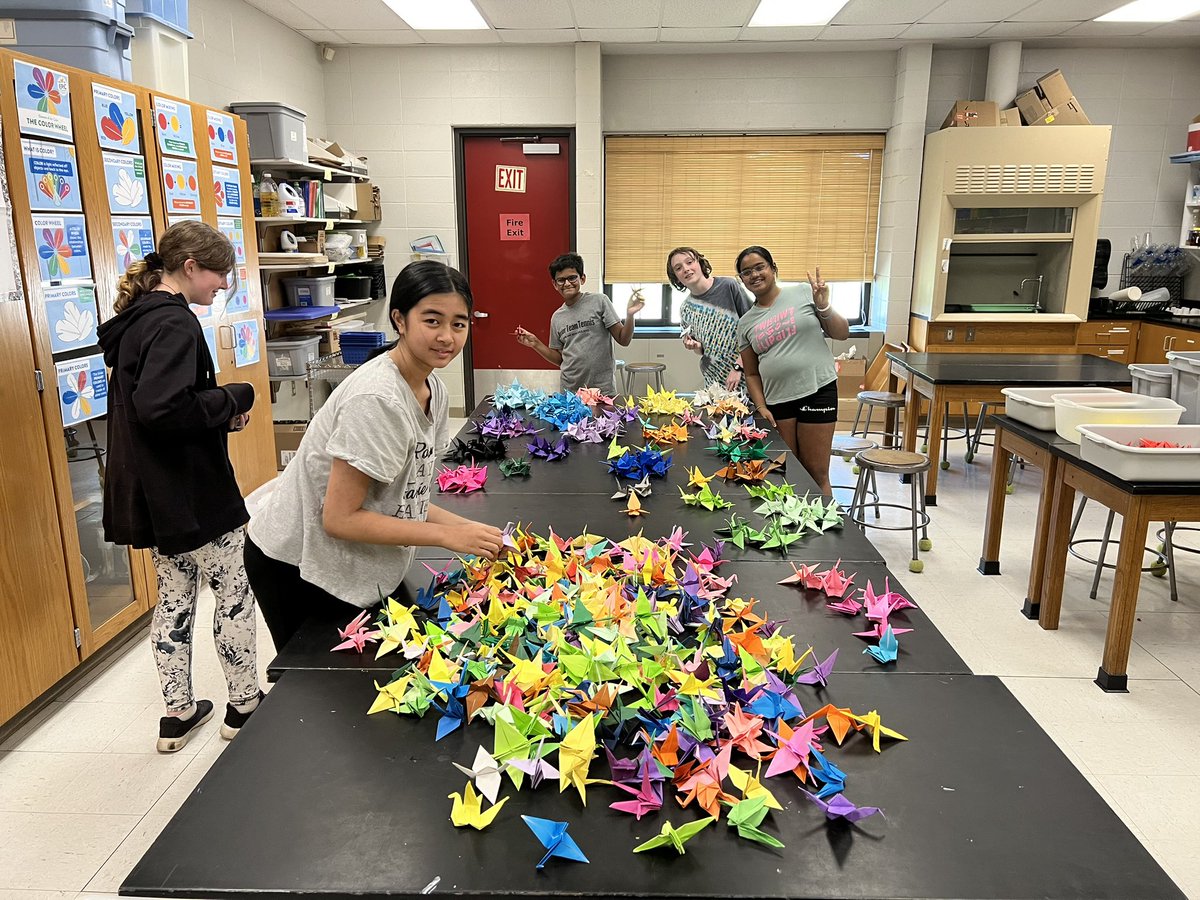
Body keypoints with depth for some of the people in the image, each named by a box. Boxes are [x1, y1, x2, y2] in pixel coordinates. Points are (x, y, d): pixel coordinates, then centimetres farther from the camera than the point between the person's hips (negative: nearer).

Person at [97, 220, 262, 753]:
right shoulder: (173, 322, -19)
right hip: (190, 494, -9)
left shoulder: (136, 320, 12)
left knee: (175, 598, 17)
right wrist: (234, 399, -16)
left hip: (154, 493, 9)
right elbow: (162, 409, -31)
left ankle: (177, 714, 28)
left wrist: (221, 412, 6)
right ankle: (244, 706, 21)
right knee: (236, 594, 7)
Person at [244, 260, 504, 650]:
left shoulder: (432, 388, -3)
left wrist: (471, 530, -11)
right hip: (296, 569, -8)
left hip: (355, 568, 8)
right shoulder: (377, 399, -29)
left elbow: (404, 497, 1)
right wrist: (448, 535, -27)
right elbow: (340, 518, -28)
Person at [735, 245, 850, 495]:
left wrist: (824, 308, -12)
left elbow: (842, 334, 4)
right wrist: (761, 407, 1)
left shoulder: (803, 293, 2)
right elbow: (752, 374, 14)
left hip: (817, 391, -3)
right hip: (776, 401, 3)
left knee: (815, 474, -1)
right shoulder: (745, 323, 11)